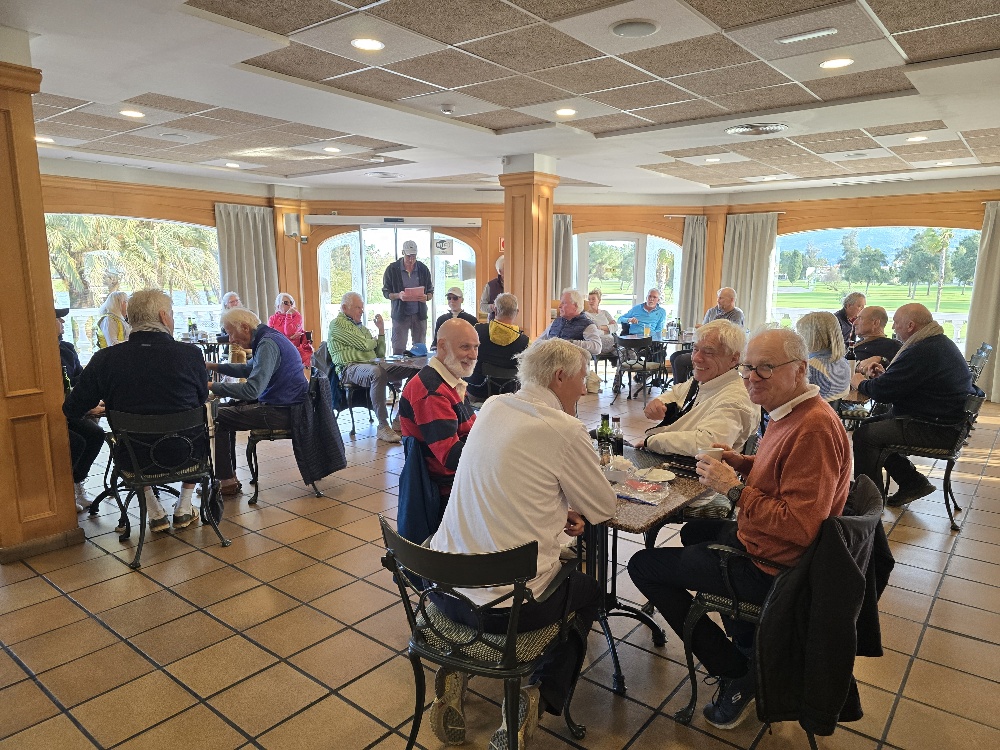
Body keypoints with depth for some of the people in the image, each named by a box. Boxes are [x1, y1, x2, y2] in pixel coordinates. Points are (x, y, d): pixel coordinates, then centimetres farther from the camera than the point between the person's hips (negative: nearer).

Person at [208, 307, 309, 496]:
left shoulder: (268, 344, -21)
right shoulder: (268, 337, 11)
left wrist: (212, 386, -20)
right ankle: (229, 474, 26)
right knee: (227, 409, 23)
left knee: (217, 418, -5)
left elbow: (251, 390, -28)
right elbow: (249, 369, 28)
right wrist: (214, 366, 19)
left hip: (281, 412, -11)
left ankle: (227, 482, 4)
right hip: (284, 404, 11)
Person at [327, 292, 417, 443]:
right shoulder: (337, 324, 3)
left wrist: (381, 330, 17)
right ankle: (383, 427, -37)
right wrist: (374, 340, 15)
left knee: (413, 368, -9)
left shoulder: (361, 327, 27)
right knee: (377, 372, -41)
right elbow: (364, 345, -7)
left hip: (373, 364, 8)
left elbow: (380, 354, 24)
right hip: (350, 367, -8)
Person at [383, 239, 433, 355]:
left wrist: (426, 297, -12)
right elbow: (386, 292, 2)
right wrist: (398, 295, -19)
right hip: (400, 314, -2)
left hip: (419, 314, 2)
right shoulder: (392, 269, -2)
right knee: (398, 349, -4)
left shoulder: (423, 269, 5)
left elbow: (430, 291, 12)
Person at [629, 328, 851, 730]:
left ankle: (737, 673, 7)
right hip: (755, 539, 10)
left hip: (770, 566, -10)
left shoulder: (814, 429, -28)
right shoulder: (791, 413, 2)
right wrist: (745, 463, 0)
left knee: (643, 565, -2)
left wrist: (734, 488, -25)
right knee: (694, 531, 35)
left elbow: (799, 527, -31)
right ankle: (749, 643, 33)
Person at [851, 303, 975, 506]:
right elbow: (905, 376, 25)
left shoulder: (921, 352, -24)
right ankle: (913, 482, 18)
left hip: (937, 431, -11)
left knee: (863, 435, -12)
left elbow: (882, 391, -23)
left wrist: (861, 383, -2)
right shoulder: (940, 342, 11)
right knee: (870, 425, 14)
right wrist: (884, 373, 5)